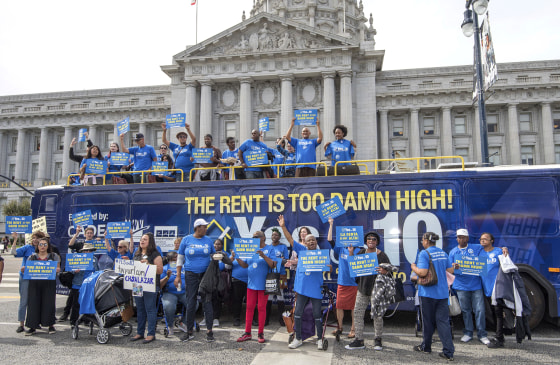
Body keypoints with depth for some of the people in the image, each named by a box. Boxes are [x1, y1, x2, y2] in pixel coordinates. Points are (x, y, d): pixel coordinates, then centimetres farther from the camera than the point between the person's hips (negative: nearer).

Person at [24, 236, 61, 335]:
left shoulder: (54, 256, 10)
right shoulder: (32, 257, 13)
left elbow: (58, 268, 4)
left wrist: (56, 270, -17)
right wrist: (23, 270, -12)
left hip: (49, 283, -1)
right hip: (34, 283, 1)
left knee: (49, 303, -3)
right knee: (34, 303, -2)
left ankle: (51, 325, 6)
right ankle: (33, 326, 6)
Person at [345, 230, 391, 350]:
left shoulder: (381, 255, -1)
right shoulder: (361, 252, 10)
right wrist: (351, 253, -5)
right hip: (362, 288, 3)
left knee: (377, 315, 2)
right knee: (358, 313, 1)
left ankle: (378, 340, 19)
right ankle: (359, 340, 11)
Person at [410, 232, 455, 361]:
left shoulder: (424, 253, -14)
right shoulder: (443, 253, 7)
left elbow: (422, 272, -22)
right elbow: (450, 270, 12)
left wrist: (413, 267, -4)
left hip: (428, 292, -5)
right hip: (443, 292, 5)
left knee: (428, 321, 9)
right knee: (443, 321, 5)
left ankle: (426, 347, 26)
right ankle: (448, 352, 2)